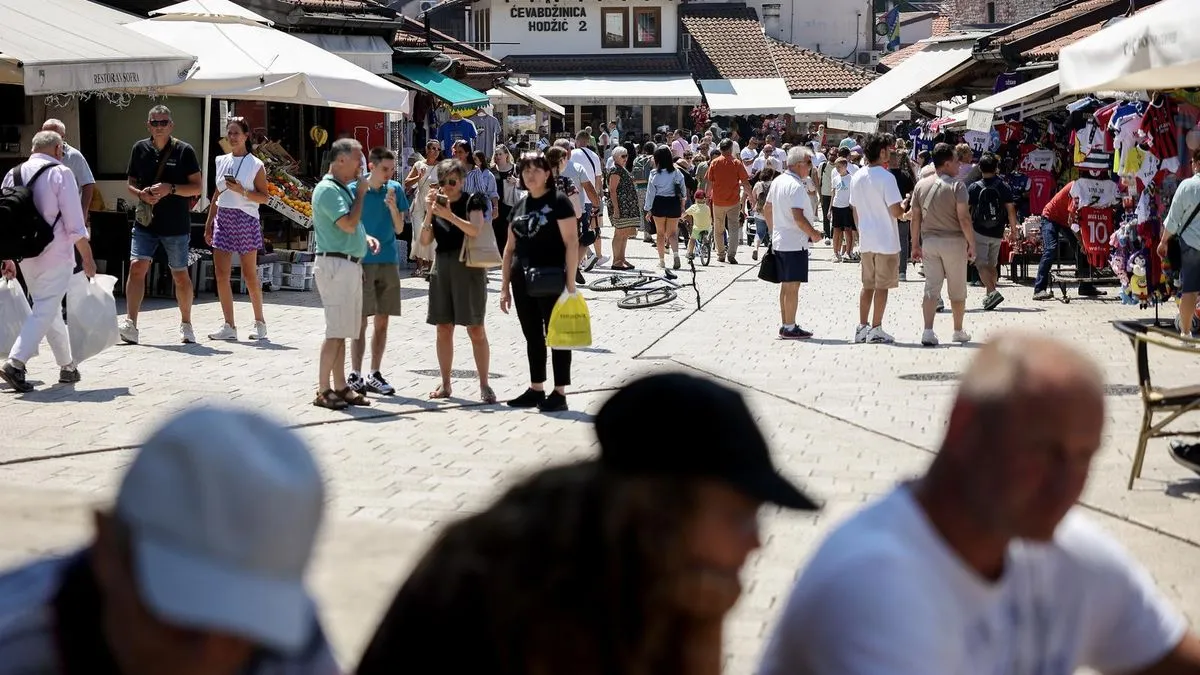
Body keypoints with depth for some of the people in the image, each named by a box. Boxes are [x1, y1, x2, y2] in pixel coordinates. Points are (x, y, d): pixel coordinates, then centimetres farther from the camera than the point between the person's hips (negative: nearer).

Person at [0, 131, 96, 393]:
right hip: (55, 256, -6)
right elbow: (75, 225, -12)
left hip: (26, 255, 6)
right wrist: (87, 258, -4)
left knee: (51, 311, 18)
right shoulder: (60, 173, -9)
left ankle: (67, 366, 26)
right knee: (45, 310, -6)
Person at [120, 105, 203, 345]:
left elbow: (197, 187, -3)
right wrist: (141, 194, -8)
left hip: (176, 224, -2)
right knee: (137, 267, -14)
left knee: (180, 275, 8)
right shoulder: (140, 149, 7)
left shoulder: (184, 151, -2)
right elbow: (130, 183, 14)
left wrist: (171, 188, -18)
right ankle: (130, 324, -18)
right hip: (146, 221, 2)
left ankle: (186, 324, 25)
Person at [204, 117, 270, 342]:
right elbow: (217, 194, 18)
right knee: (221, 274, -2)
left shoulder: (255, 165, -3)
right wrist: (209, 223, 14)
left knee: (250, 275, 0)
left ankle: (259, 323, 14)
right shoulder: (222, 161, 12)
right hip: (223, 219, 5)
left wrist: (242, 191, -19)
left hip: (245, 220, -5)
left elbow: (265, 197, -5)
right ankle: (229, 326, 2)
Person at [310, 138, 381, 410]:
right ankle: (323, 390, -5)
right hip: (336, 264, -10)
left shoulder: (344, 189, 17)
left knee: (342, 330, 13)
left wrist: (366, 237, 11)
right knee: (336, 331, -9)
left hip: (350, 265, 10)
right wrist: (361, 193, -11)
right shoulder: (328, 189, -13)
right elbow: (349, 223, -23)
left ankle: (340, 387, 18)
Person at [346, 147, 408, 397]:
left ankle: (374, 375, 14)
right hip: (362, 261, -4)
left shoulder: (395, 189, 4)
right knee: (361, 321, -4)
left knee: (382, 321, 7)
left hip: (388, 262, 4)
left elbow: (399, 229, 4)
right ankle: (355, 375, 0)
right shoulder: (355, 189, -5)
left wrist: (393, 207, -12)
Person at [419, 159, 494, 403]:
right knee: (443, 329, 7)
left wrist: (449, 215, -27)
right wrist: (429, 213, -10)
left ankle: (484, 385, -2)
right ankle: (445, 384, 15)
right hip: (442, 267, 5)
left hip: (468, 268, -5)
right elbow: (425, 241, 3)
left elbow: (476, 230, -19)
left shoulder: (472, 201, -4)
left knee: (475, 329, -6)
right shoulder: (437, 203, 9)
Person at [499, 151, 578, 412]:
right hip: (522, 281, 7)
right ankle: (536, 390, 20)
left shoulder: (558, 202, -7)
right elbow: (510, 248, 17)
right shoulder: (521, 204, 13)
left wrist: (570, 283, -18)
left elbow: (571, 243, -12)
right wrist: (505, 286, 14)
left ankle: (560, 393, 4)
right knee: (532, 337, 12)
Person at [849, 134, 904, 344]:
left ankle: (862, 327, 15)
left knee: (868, 285, 14)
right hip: (886, 240, -6)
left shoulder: (857, 177, 5)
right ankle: (875, 329, 4)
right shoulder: (886, 177, -16)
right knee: (882, 286, 2)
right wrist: (905, 209, 2)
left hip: (865, 241, 6)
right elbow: (896, 211, -19)